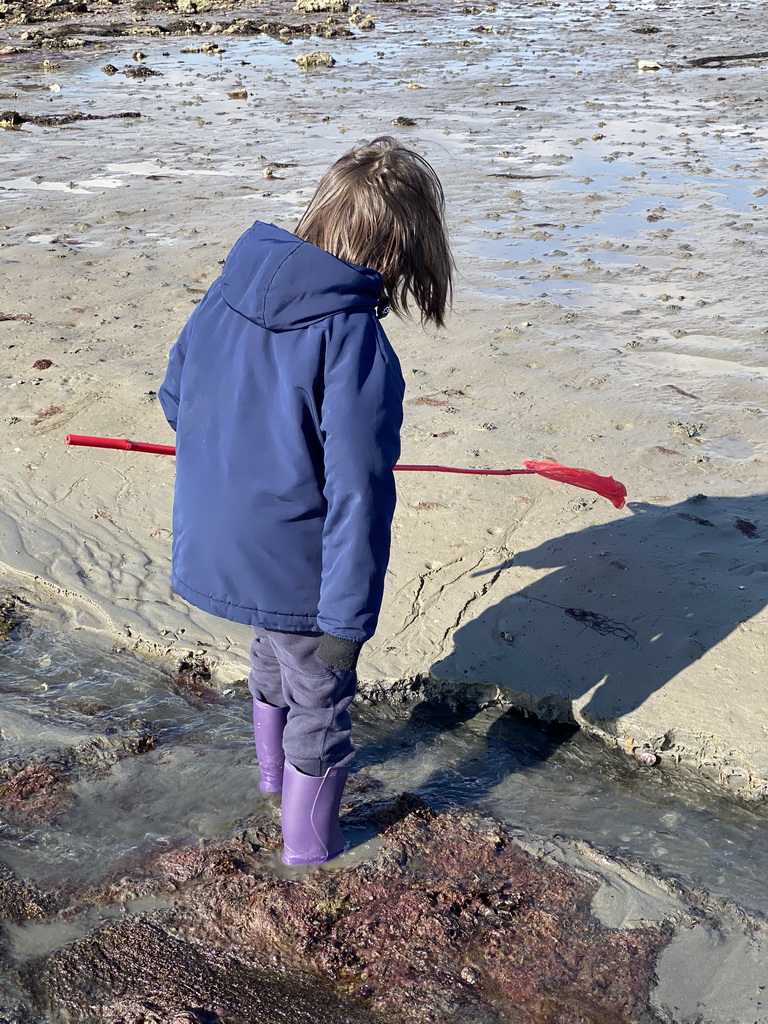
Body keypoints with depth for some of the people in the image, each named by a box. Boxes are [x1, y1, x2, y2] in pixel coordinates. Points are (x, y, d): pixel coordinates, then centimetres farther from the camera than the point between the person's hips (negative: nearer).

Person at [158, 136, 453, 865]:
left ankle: (274, 771, 59)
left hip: (212, 546, 7)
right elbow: (355, 496, -26)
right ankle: (308, 846, 38)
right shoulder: (355, 343, -27)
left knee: (273, 656, 33)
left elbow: (175, 395, 11)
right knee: (319, 697, 17)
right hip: (292, 570, -7)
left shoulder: (229, 288, -5)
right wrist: (348, 618, -18)